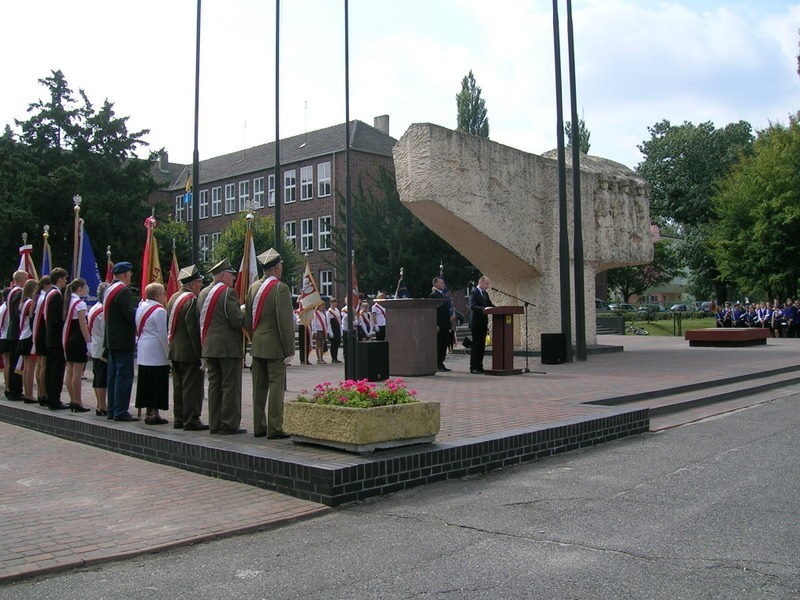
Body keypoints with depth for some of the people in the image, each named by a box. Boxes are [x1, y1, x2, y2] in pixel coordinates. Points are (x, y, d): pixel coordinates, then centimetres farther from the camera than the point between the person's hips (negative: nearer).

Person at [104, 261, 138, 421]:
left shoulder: (109, 289, 14)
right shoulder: (123, 291, -16)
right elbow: (130, 315, -22)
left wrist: (136, 310, 14)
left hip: (111, 340, 10)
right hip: (123, 341, -10)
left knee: (113, 375, 13)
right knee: (124, 375, -5)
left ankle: (112, 410, 19)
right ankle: (121, 411, -4)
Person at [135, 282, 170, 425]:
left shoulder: (141, 307, 9)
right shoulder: (160, 311, -15)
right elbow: (163, 335, -16)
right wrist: (169, 354, -12)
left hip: (143, 353, 8)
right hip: (157, 354, -8)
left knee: (146, 383, 12)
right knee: (157, 385, -2)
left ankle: (148, 413, 18)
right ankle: (154, 413, 0)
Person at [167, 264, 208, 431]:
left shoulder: (173, 298, 13)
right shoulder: (191, 300, -17)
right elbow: (194, 329, -21)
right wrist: (200, 353, -18)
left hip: (175, 351, 10)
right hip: (189, 352, -9)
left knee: (179, 386, 15)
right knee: (192, 386, -4)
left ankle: (179, 419, 22)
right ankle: (191, 421, -1)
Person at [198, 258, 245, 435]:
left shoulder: (203, 293, 11)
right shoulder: (228, 292, -13)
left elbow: (203, 320, 15)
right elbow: (237, 321, -18)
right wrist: (245, 317, 2)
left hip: (209, 347, 8)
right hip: (229, 347, -8)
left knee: (214, 385, 12)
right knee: (230, 386, -2)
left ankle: (214, 424, 16)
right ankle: (229, 425, 0)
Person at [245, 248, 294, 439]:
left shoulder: (253, 287, 8)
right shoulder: (280, 288, -13)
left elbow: (248, 319, 14)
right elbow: (285, 322, -17)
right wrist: (289, 350, -12)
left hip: (257, 346, 7)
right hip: (275, 347, -7)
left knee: (259, 387, 12)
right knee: (276, 387, -2)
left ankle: (259, 427, 19)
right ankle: (274, 429, 0)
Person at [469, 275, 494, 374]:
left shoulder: (485, 294, 17)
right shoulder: (474, 293, -10)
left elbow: (490, 305, 17)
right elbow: (472, 306, -22)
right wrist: (483, 309, -36)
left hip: (483, 323, 8)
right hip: (476, 323, -8)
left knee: (482, 345, 9)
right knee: (476, 345, -6)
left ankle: (479, 366, 15)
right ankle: (473, 368, -3)